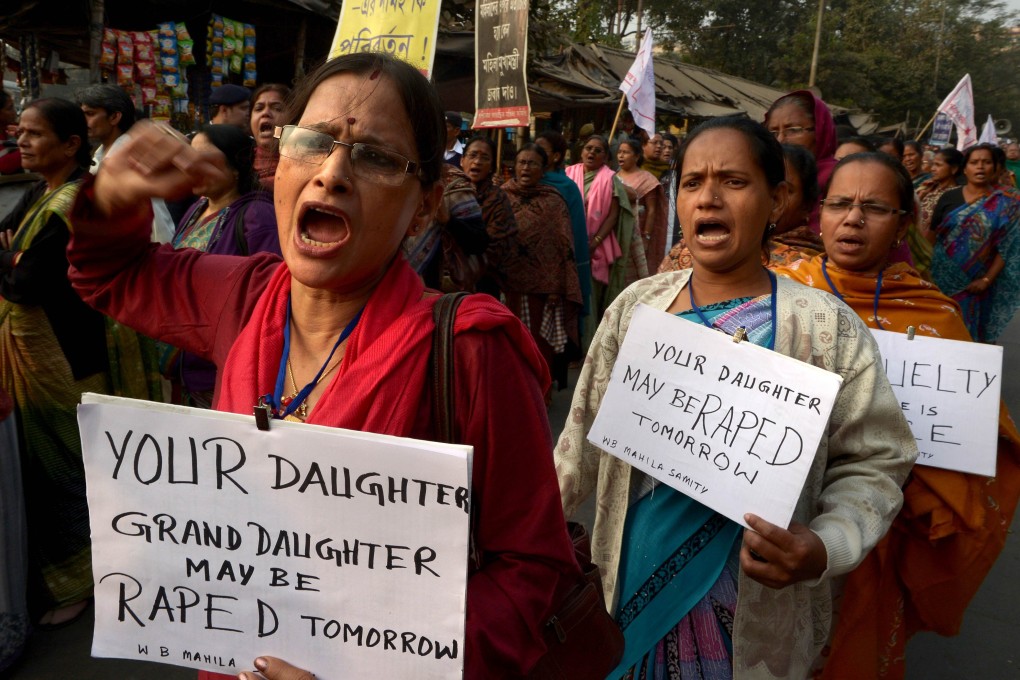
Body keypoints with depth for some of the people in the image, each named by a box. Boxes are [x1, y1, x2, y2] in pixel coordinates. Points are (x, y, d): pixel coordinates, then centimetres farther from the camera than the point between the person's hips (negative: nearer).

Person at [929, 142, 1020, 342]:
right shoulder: (949, 197, 3)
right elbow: (932, 235, 7)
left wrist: (987, 280, -11)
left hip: (975, 284, -1)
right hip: (942, 277, 1)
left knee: (968, 332, 7)